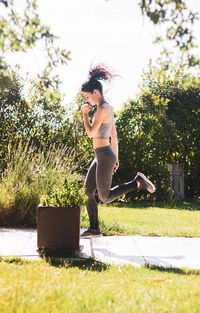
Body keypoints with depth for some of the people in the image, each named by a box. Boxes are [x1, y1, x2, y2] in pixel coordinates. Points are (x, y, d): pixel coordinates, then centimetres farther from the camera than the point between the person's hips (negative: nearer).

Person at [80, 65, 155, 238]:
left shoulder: (102, 109, -17)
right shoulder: (108, 108, 12)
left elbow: (90, 133, -21)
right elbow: (114, 136, 16)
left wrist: (85, 113, -8)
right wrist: (116, 158, 21)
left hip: (104, 156, -10)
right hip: (102, 156, 10)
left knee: (105, 197, 2)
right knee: (87, 192, 9)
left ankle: (138, 182, 2)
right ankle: (94, 228, 14)